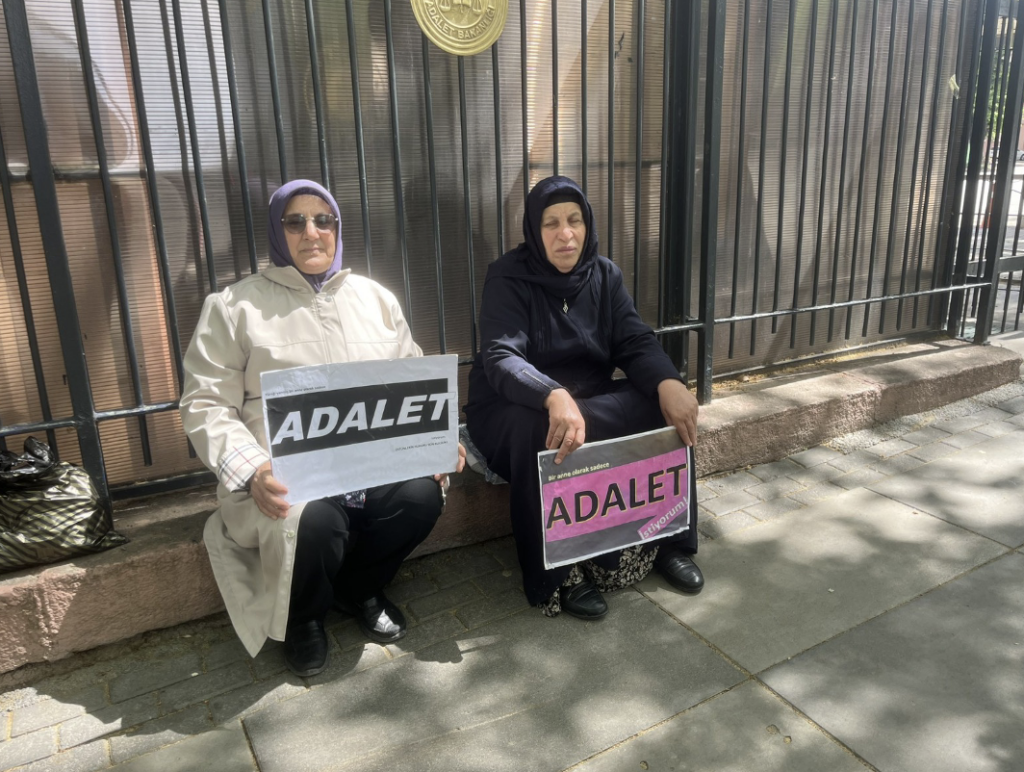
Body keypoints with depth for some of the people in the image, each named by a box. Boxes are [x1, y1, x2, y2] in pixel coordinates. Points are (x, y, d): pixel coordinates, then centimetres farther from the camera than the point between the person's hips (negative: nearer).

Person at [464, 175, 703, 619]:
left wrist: (668, 383, -31)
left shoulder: (604, 275, 2)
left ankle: (669, 542, -2)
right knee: (537, 432, -38)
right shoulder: (508, 278, -13)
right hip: (511, 410, -4)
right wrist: (554, 398, -48)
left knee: (668, 409, -18)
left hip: (592, 400, 5)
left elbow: (636, 343, -8)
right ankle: (558, 577, -20)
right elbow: (500, 358, -28)